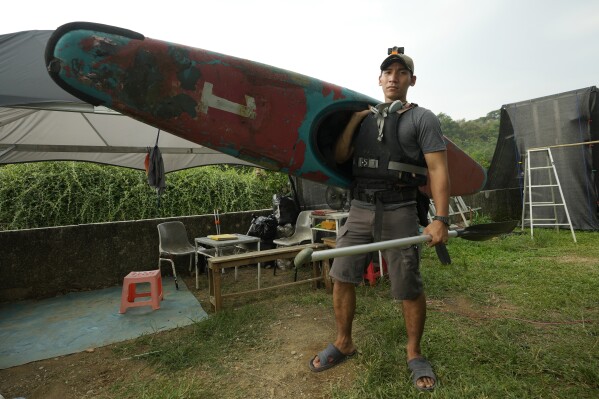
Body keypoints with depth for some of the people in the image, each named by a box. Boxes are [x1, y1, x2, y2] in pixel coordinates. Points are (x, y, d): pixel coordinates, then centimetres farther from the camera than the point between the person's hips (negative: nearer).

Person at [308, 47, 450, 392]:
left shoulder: (423, 119, 2)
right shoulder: (366, 119, 16)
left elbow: (438, 170, -6)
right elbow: (339, 157, 10)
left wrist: (441, 219, -15)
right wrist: (353, 120, 0)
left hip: (399, 212, -4)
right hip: (360, 209, 5)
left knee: (409, 290, 3)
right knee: (342, 278, 6)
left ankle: (414, 353, 27)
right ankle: (344, 344, 26)